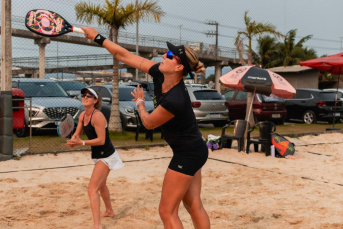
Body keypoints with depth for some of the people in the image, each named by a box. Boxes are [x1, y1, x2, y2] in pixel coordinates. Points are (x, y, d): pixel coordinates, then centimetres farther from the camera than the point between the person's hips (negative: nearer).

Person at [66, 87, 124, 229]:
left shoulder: (97, 116, -23)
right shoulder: (83, 115, 2)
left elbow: (101, 140, -26)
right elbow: (77, 134, 7)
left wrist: (81, 143, -30)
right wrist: (72, 141, -15)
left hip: (106, 156, -10)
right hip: (99, 155, 10)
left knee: (92, 189, -16)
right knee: (101, 185, 28)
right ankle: (109, 211, 50)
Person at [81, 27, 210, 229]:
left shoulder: (175, 100, -31)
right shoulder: (159, 74, -9)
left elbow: (149, 123, -12)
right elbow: (125, 56, -1)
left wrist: (140, 102, 5)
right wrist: (98, 37, 3)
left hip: (188, 154, -9)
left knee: (167, 211, 1)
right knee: (194, 206, 15)